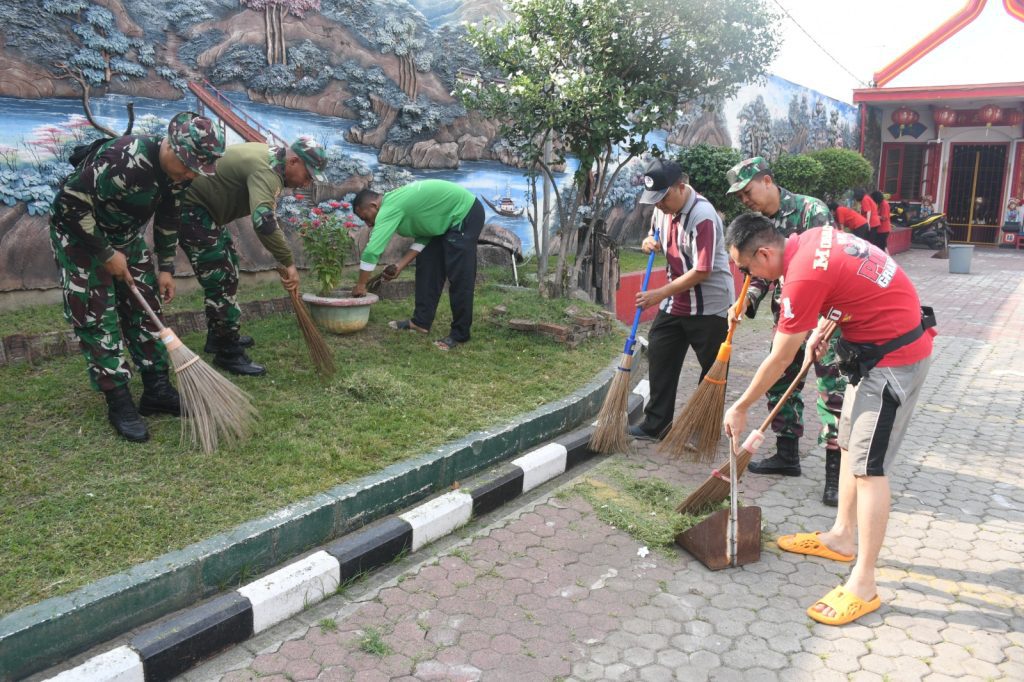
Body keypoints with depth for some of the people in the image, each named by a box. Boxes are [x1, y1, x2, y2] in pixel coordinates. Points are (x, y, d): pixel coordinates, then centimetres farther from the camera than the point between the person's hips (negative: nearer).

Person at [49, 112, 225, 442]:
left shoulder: (179, 169, -11)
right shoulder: (123, 158, -35)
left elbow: (167, 218, 5)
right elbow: (72, 204, -28)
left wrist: (165, 268, 4)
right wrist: (106, 254, -21)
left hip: (126, 237, 7)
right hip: (79, 234, -7)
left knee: (145, 307, 5)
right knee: (96, 317, -7)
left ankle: (157, 389, 14)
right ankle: (119, 403, -1)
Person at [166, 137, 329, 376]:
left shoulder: (270, 157, 6)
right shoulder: (266, 171, -26)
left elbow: (267, 213, 16)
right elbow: (263, 221, -42)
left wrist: (282, 259, 13)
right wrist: (288, 263, -35)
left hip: (204, 208, 11)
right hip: (191, 210, -11)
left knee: (228, 270, 20)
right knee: (221, 282, -8)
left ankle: (219, 337, 33)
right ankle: (228, 354, 2)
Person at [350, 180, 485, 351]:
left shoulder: (389, 208, -22)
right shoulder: (395, 203, 7)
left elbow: (371, 251, -24)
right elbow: (422, 237, 9)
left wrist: (360, 285, -13)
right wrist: (400, 266, 2)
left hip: (465, 214, -10)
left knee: (459, 277, -10)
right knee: (427, 266, 10)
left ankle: (459, 334, -3)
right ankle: (421, 321, 15)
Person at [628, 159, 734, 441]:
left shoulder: (703, 216, -23)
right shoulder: (670, 210, 3)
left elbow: (701, 271, -25)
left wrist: (661, 294, -22)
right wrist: (653, 244, -2)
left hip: (709, 306, -8)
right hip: (676, 303, 9)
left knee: (713, 370, 6)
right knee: (660, 356, 7)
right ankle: (656, 424, 16)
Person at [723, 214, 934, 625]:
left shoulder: (803, 277, -26)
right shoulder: (814, 237, 0)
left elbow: (779, 360, -17)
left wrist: (740, 409, -5)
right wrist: (821, 327, 14)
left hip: (893, 358, -10)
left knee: (868, 466, -8)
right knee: (850, 446, 18)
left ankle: (863, 585, -2)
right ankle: (843, 537, 33)